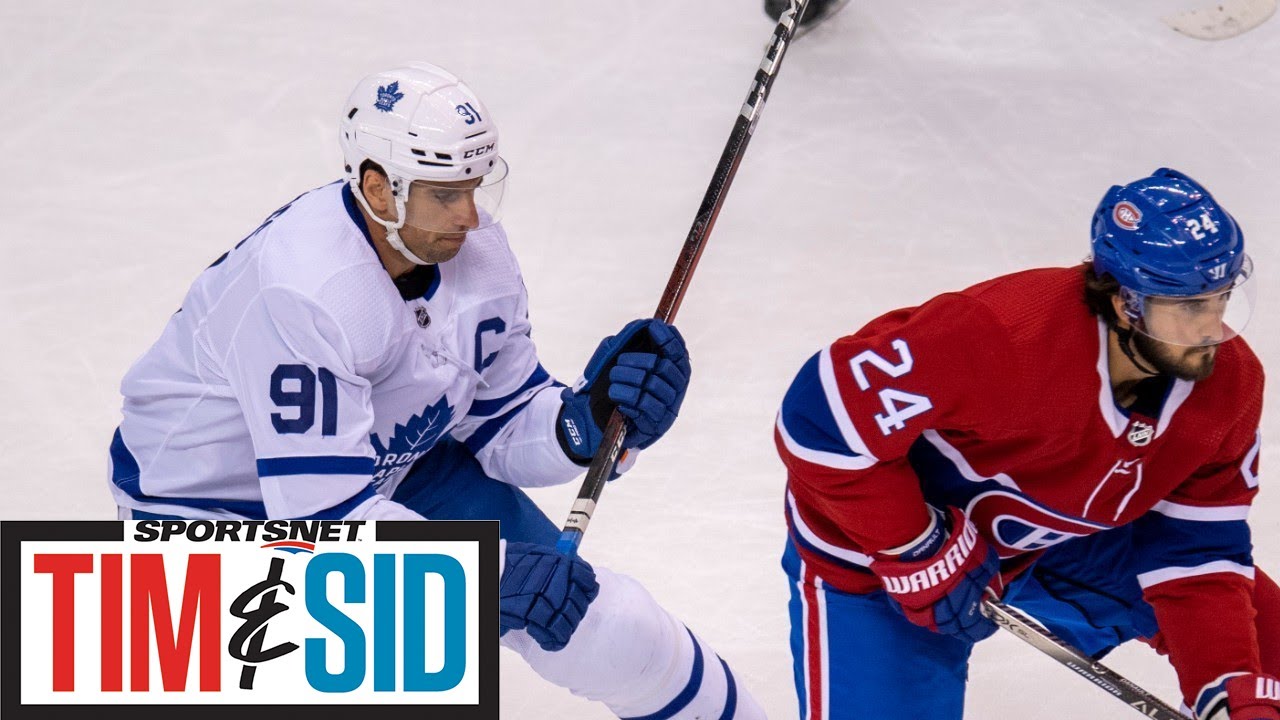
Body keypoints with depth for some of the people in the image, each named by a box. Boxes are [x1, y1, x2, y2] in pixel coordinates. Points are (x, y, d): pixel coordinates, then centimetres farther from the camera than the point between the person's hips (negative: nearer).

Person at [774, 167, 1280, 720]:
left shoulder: (1230, 384, -18)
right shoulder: (1000, 337, -40)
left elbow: (1196, 550, -10)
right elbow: (820, 418, -34)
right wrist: (922, 555, -28)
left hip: (1062, 541, 6)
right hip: (876, 553, -6)